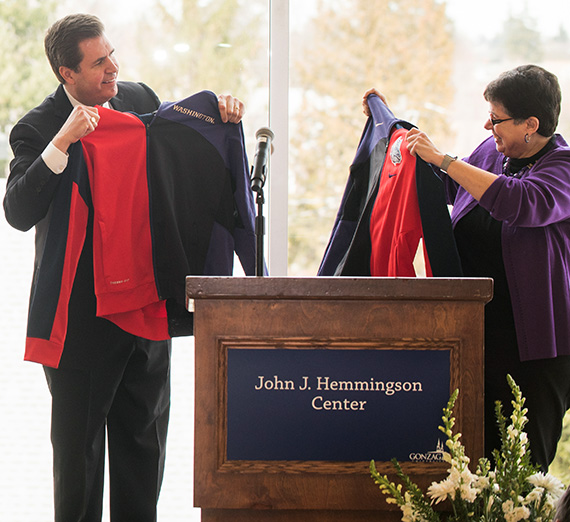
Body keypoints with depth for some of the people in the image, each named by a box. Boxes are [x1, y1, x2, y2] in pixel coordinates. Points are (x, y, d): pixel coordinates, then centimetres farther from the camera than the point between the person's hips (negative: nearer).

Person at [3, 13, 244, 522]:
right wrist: (61, 144, -33)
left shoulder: (140, 99, 3)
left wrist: (220, 113, 1)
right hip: (82, 317, -5)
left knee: (144, 438, 14)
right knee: (78, 443, 4)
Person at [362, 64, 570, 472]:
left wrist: (443, 159, -25)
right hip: (474, 335, 6)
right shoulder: (492, 152, 13)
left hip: (532, 346, -6)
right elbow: (443, 187, 32)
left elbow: (522, 203, -30)